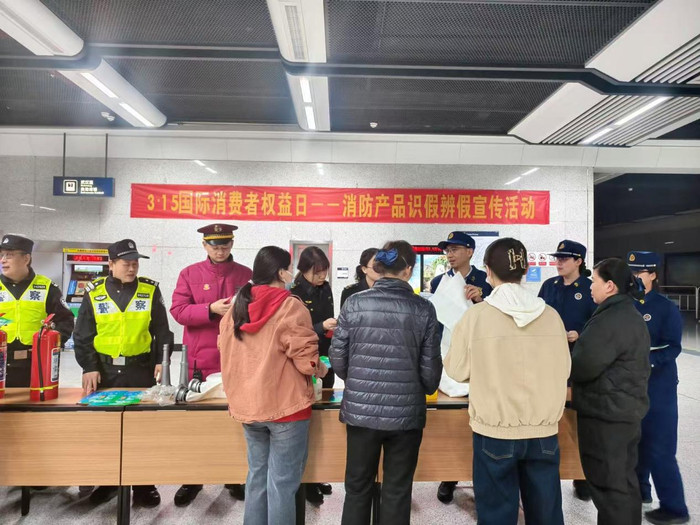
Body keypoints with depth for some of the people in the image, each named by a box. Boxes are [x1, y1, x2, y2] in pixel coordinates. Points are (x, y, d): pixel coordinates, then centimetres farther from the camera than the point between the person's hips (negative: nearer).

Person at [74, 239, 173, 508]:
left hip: (141, 368, -1)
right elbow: (82, 335, 3)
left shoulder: (150, 290, -1)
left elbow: (162, 331, 1)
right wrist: (89, 367, -5)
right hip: (104, 369, 1)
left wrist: (162, 361, -8)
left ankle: (144, 485, 20)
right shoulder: (94, 292, 0)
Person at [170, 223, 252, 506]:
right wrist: (211, 309, -20)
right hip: (199, 361, 0)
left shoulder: (246, 274, 4)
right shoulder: (189, 273, 1)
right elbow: (177, 311, -7)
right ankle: (192, 479, 28)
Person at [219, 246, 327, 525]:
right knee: (282, 481, 5)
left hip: (246, 404, 7)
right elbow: (306, 360, -17)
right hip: (286, 405, -6)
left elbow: (227, 355, 10)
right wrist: (320, 369, 3)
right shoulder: (290, 306, -14)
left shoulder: (235, 308, 5)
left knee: (257, 476, 19)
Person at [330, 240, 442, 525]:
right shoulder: (423, 309, -7)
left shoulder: (354, 303, -5)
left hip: (361, 410, 1)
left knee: (357, 487, 19)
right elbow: (431, 368, -5)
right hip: (405, 413, -1)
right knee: (397, 492, 16)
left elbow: (338, 358, -2)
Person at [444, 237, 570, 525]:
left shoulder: (476, 315, -12)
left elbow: (458, 370, -5)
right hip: (544, 430, 3)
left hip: (495, 430, -3)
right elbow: (563, 370, 6)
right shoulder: (551, 315, -3)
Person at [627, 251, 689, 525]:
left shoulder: (666, 308, -9)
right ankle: (638, 490, 33)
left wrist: (648, 360, -31)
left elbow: (673, 347, -16)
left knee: (658, 448, -1)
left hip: (658, 386, -5)